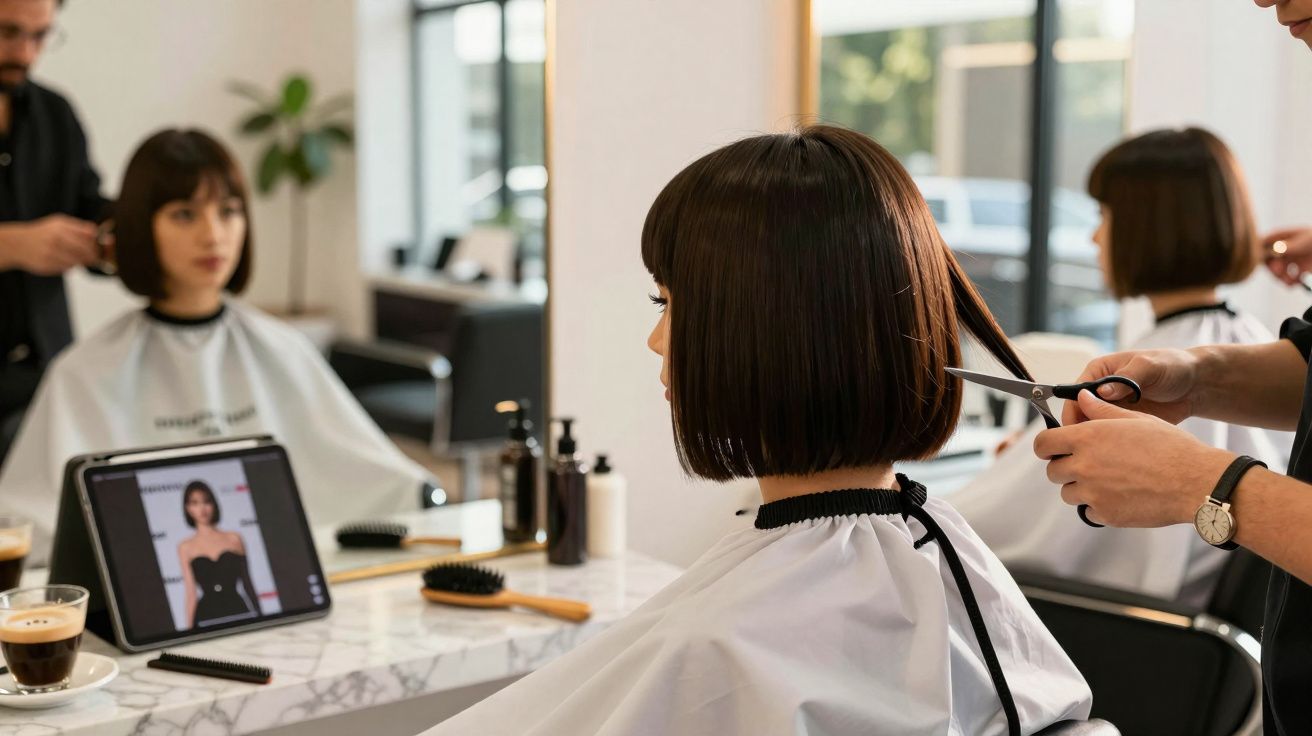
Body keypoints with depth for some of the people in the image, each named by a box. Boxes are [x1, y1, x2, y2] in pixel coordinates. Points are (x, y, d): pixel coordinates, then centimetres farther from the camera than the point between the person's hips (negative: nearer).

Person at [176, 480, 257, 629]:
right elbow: (191, 592, 6)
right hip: (207, 617, 0)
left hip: (238, 610, 0)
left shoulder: (234, 539, 7)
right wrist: (190, 628, 0)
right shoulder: (185, 548, 7)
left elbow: (248, 585, 10)